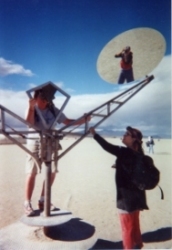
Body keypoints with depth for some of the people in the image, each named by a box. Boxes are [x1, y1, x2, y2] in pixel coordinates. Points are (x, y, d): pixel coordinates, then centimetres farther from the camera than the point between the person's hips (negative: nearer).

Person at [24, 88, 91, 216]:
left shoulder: (53, 110, 2)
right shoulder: (32, 109, -4)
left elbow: (67, 121, 3)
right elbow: (29, 123, -21)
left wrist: (83, 120, -7)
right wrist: (31, 107, -29)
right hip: (35, 143, -3)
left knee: (52, 172, 3)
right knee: (32, 173, -2)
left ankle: (42, 201, 19)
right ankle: (27, 204, 11)